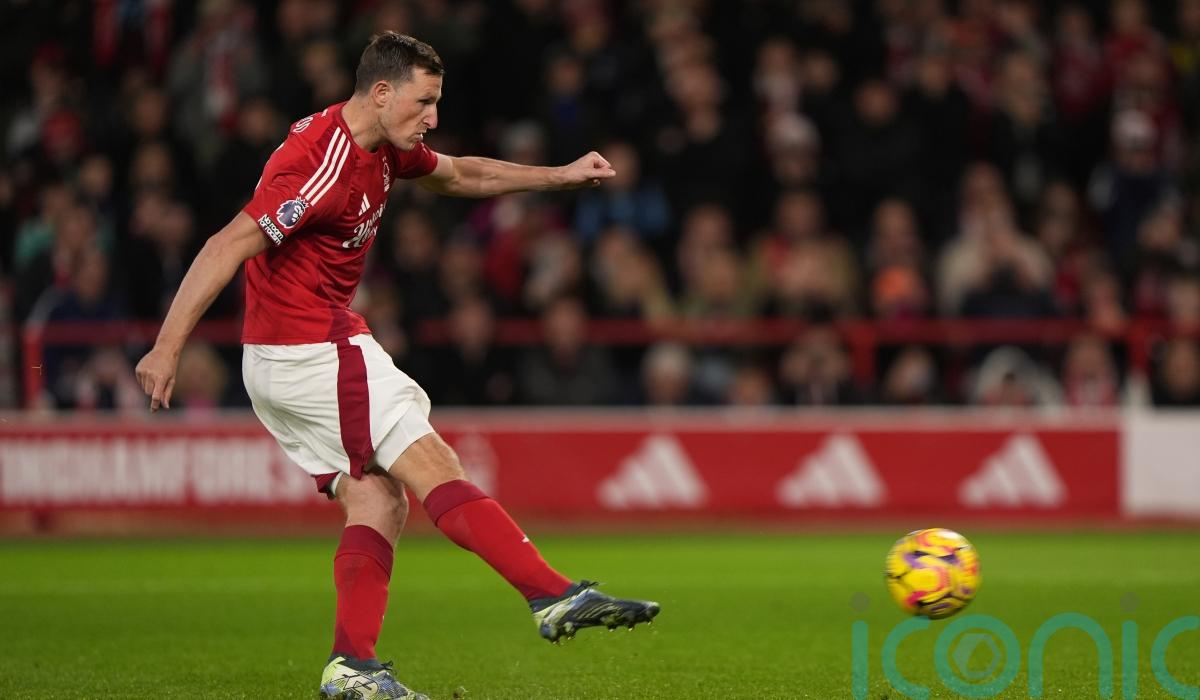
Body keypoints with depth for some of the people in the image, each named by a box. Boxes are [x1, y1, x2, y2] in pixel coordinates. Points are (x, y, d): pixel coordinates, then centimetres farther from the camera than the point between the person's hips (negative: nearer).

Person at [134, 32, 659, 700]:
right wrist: (168, 348, -29)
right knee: (435, 469, -9)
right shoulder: (325, 165, -22)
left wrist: (560, 175, 24)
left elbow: (461, 174, 28)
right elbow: (227, 248, -26)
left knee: (380, 503, 4)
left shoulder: (382, 150, 9)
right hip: (318, 351, -10)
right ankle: (556, 596, -9)